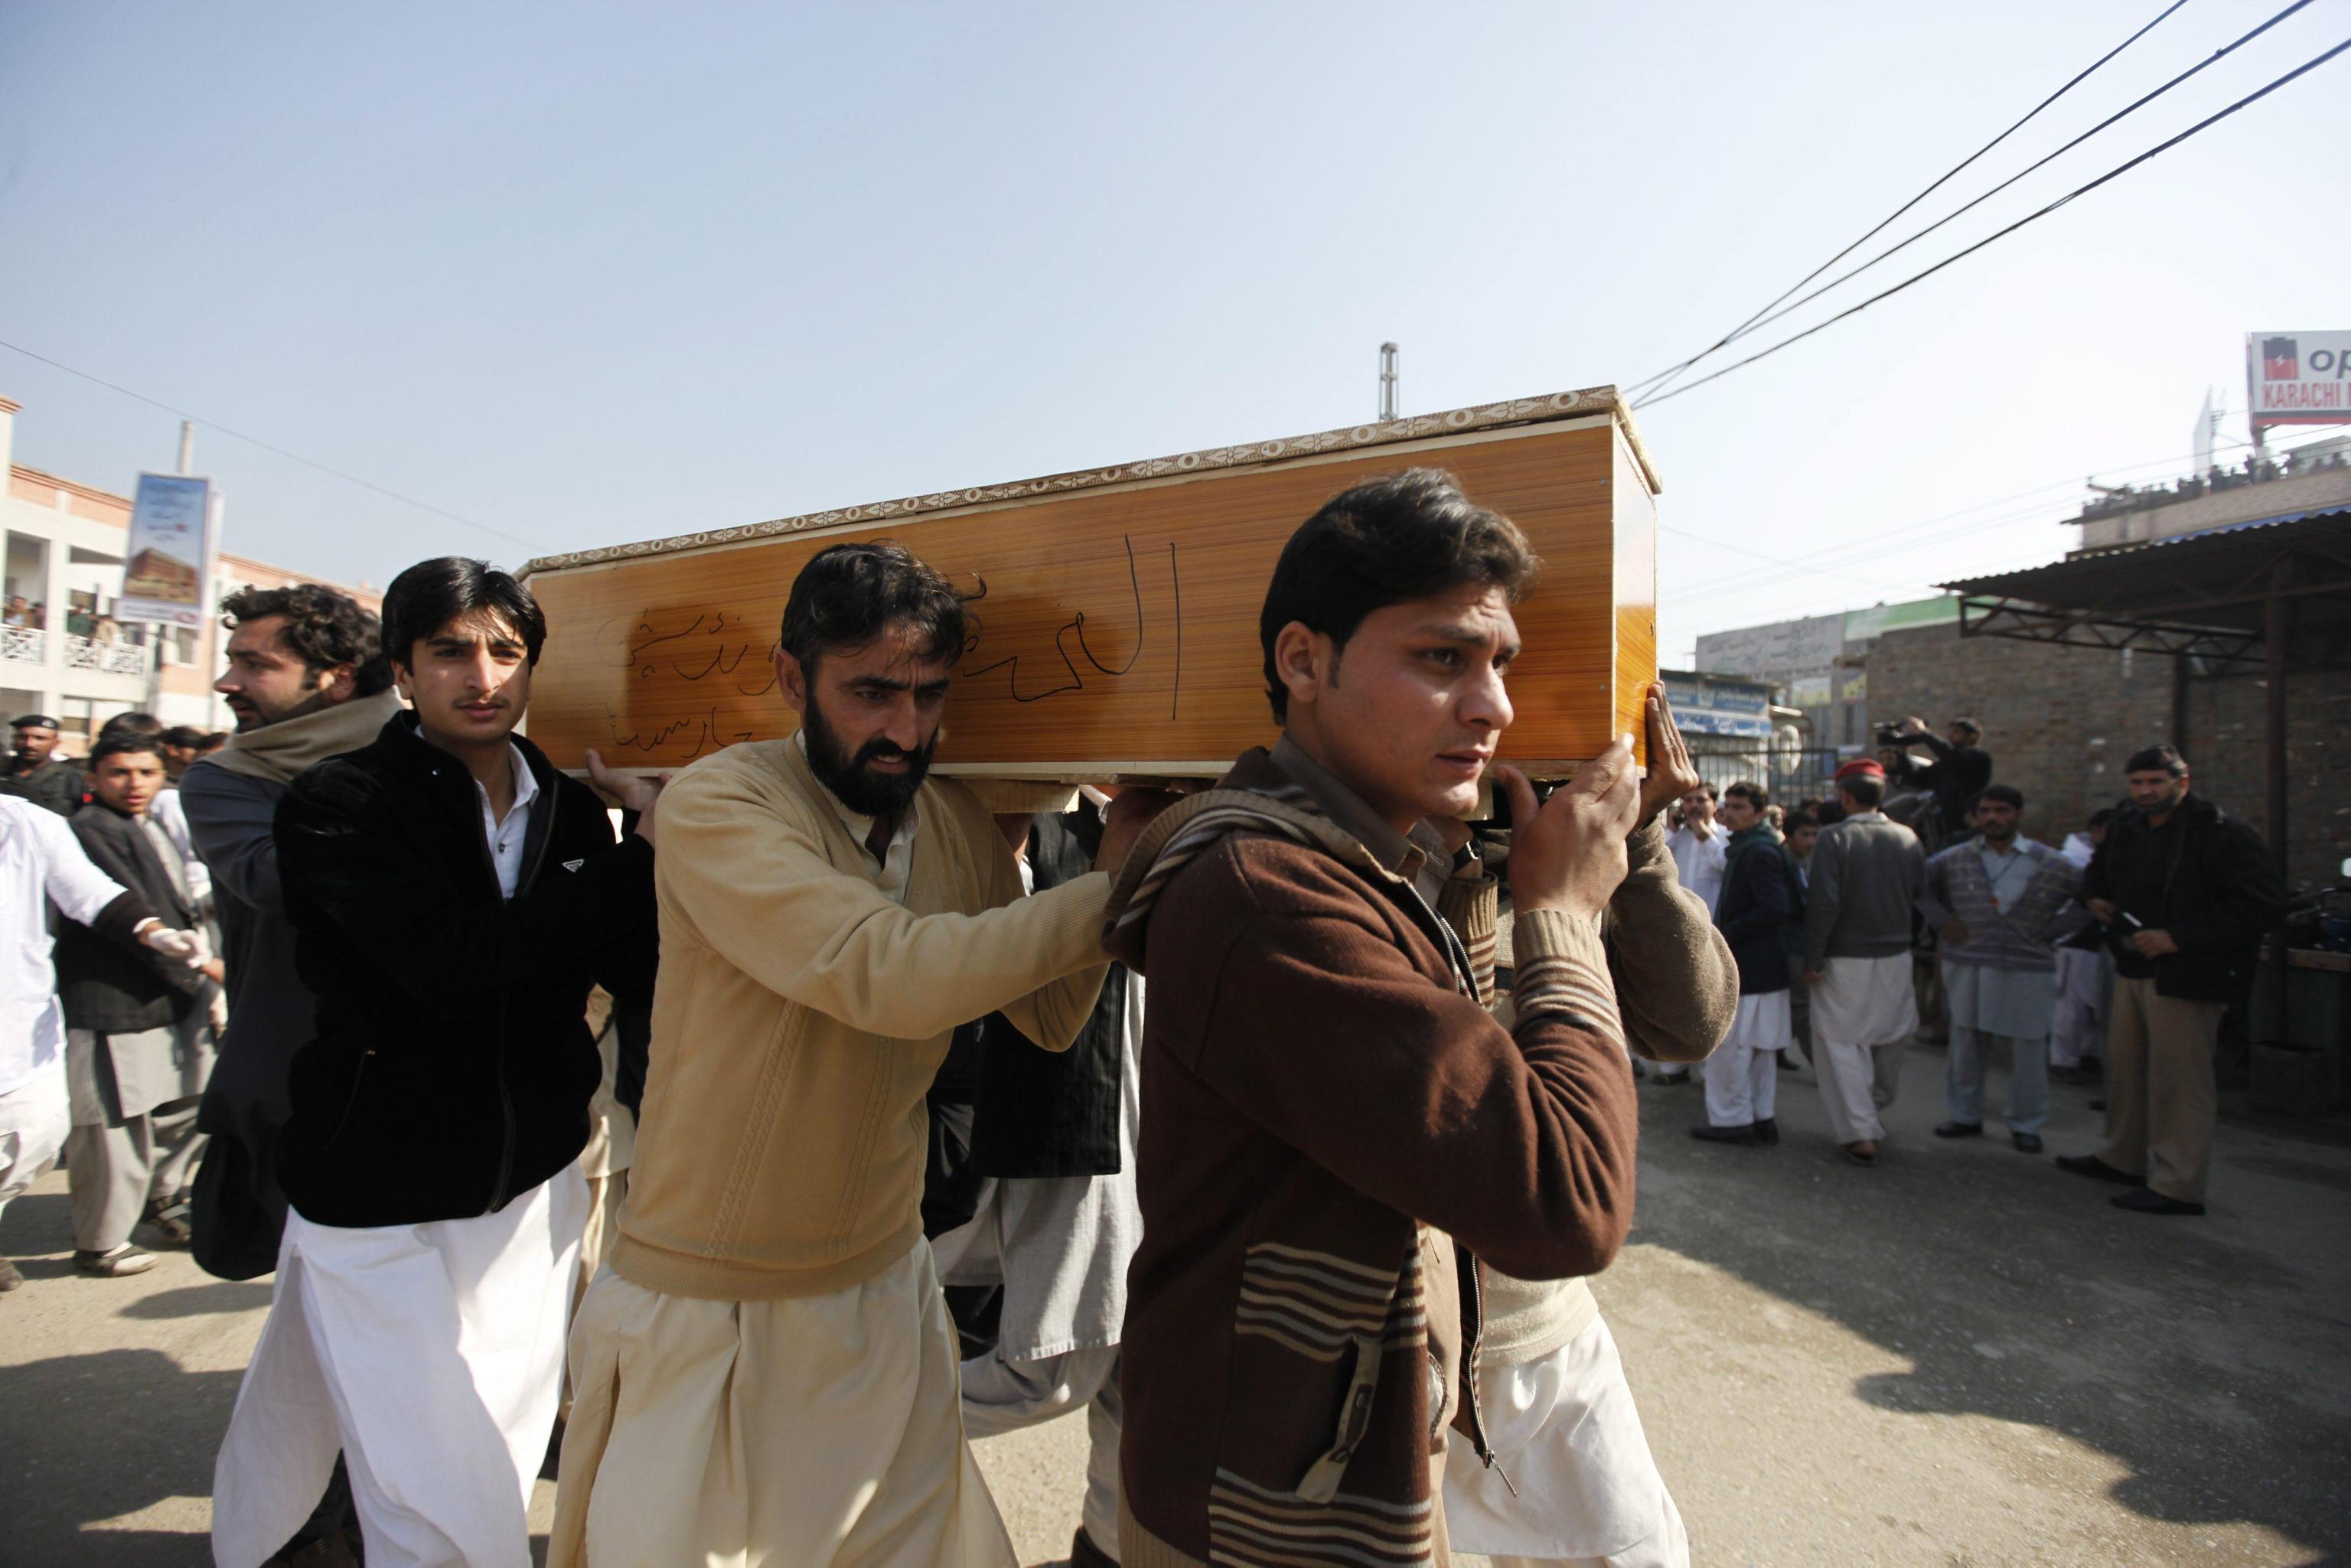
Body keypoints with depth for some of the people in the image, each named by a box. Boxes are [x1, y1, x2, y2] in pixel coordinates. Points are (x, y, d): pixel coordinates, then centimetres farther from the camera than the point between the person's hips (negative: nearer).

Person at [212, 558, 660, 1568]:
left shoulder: (570, 805, 4)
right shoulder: (340, 804, -10)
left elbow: (637, 974, 0)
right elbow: (452, 964, -26)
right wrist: (643, 854, -22)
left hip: (536, 1189, 5)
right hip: (384, 1212, -4)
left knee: (499, 1474, 16)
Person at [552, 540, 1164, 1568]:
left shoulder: (956, 825, -2)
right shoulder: (718, 806, -20)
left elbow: (1052, 1019, -1)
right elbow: (893, 976, -33)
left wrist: (1114, 868, -15)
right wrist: (1116, 891, -27)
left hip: (883, 1290, 5)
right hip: (704, 1309, -4)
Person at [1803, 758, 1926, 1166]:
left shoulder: (1834, 838, -15)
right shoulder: (1907, 838, -1)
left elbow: (1823, 903, -19)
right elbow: (1920, 893, 7)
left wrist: (1812, 960, -12)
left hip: (1845, 960, -5)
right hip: (1896, 956, 5)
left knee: (1842, 1043, 3)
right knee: (1889, 1039, 20)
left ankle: (1861, 1134, 0)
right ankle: (1876, 1108, 40)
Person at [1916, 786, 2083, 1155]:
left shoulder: (2051, 864, 0)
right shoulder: (1954, 859, 3)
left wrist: (2055, 928, 0)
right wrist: (1940, 919, 4)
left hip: (2027, 970, -1)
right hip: (1967, 968, 1)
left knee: (2027, 1051, 4)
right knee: (1966, 1047, 7)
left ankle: (2025, 1124, 19)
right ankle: (1965, 1115, 20)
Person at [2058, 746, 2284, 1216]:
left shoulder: (2221, 834, -14)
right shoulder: (2126, 826, 10)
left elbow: (2262, 905, -21)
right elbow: (2099, 869, 31)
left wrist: (2178, 938, -23)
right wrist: (2095, 897, 9)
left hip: (2184, 978, -8)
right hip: (2133, 969, 8)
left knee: (2179, 1081, -3)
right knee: (2124, 1067, 17)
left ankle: (2178, 1186, 6)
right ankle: (2124, 1159, 31)